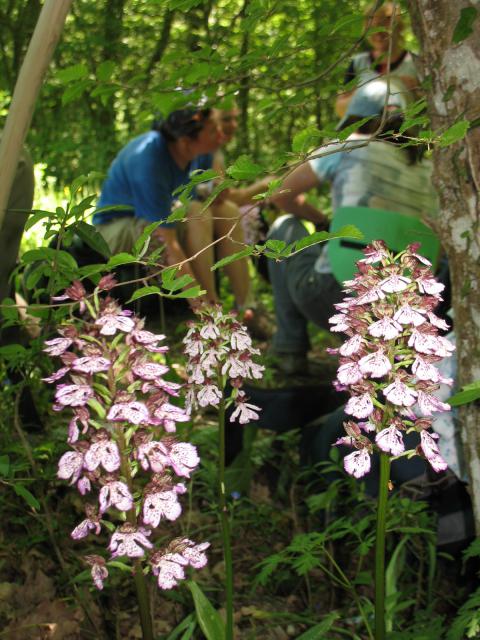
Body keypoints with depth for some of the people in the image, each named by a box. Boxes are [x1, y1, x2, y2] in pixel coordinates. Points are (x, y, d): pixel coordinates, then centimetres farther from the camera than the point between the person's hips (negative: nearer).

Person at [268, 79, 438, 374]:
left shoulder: (349, 148, 0)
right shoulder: (427, 173, 11)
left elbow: (282, 194, 9)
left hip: (332, 298, -5)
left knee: (284, 228, 24)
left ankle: (291, 347, 20)